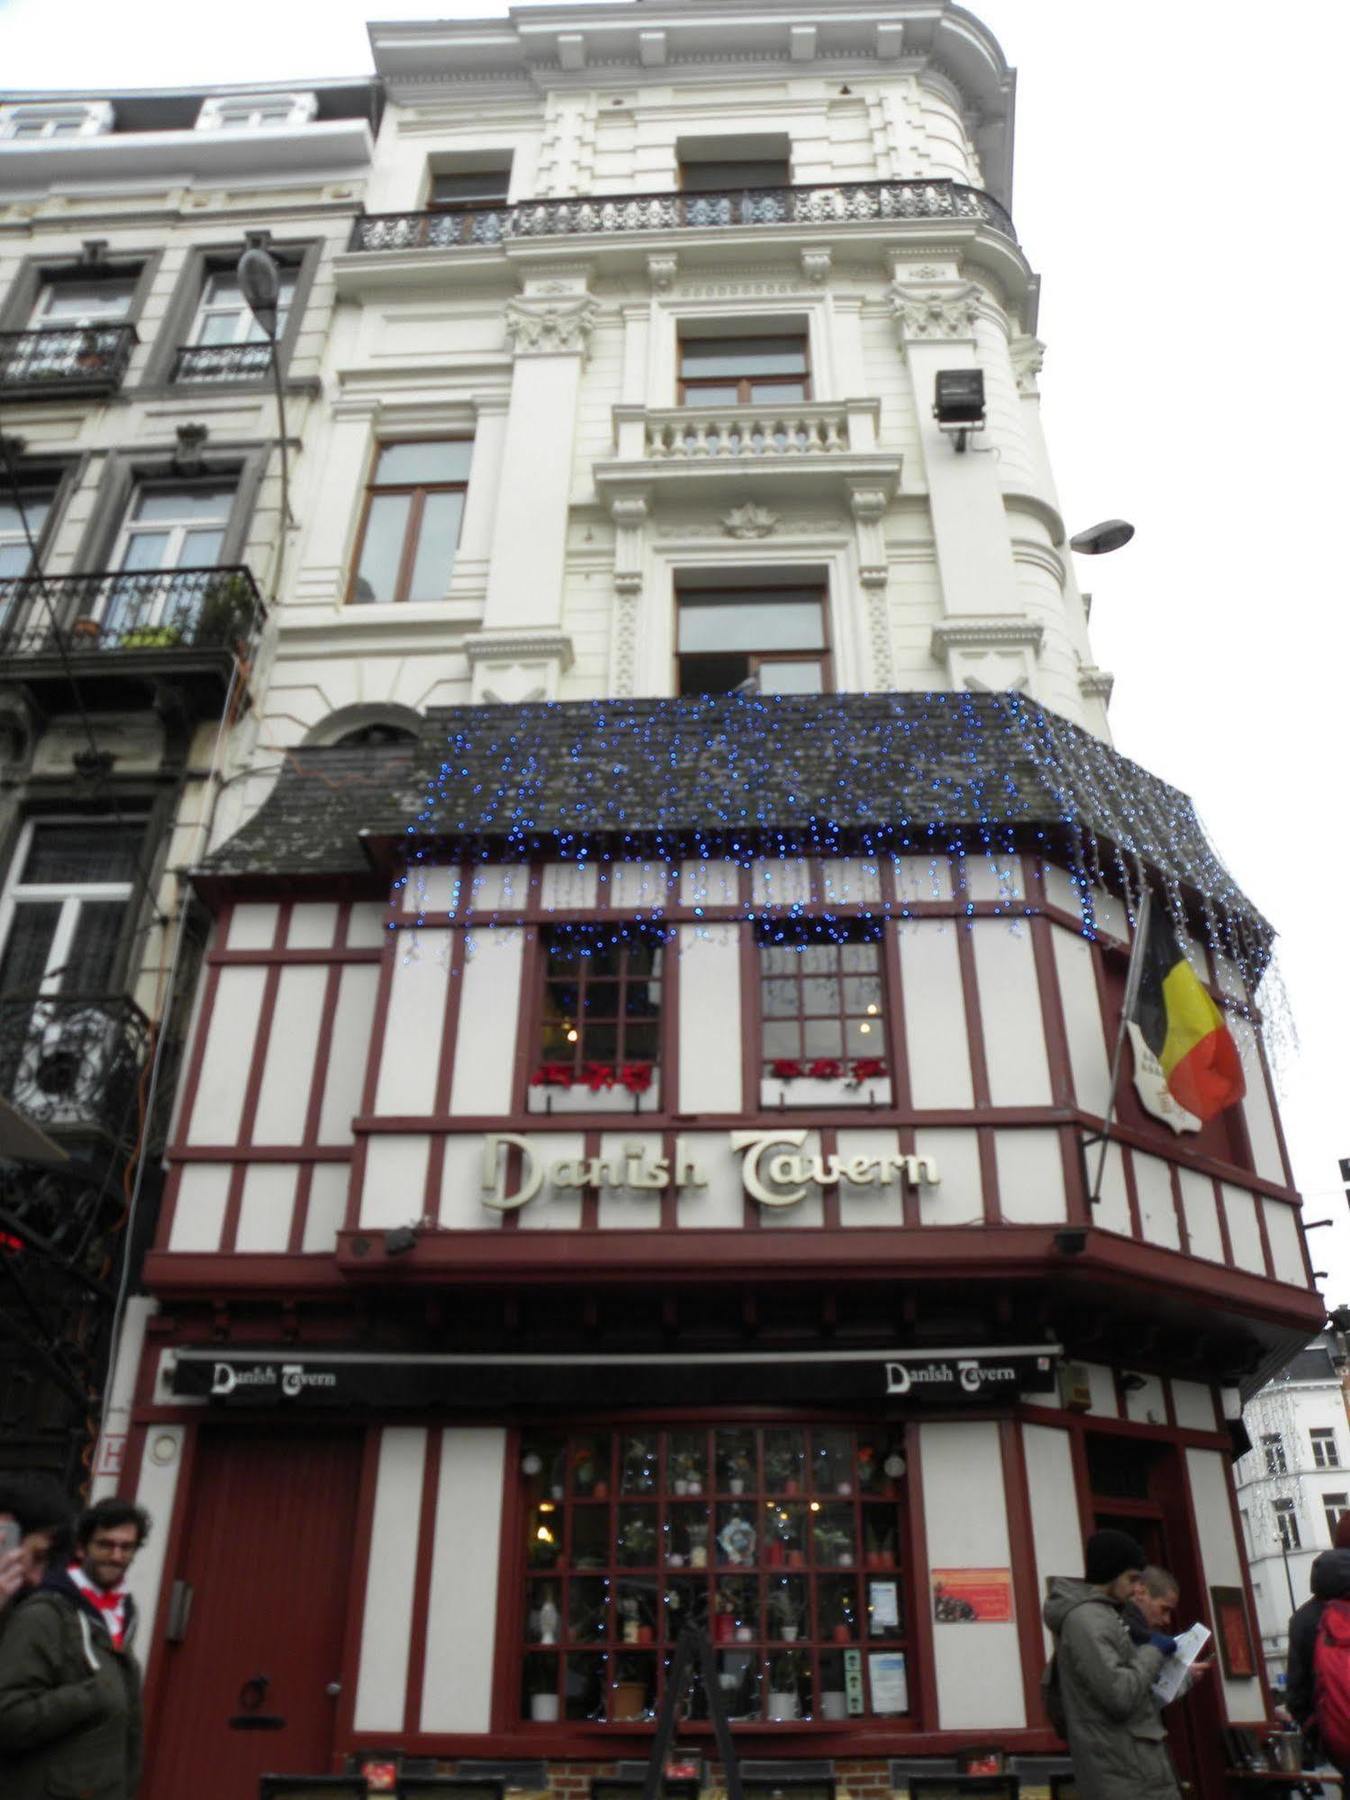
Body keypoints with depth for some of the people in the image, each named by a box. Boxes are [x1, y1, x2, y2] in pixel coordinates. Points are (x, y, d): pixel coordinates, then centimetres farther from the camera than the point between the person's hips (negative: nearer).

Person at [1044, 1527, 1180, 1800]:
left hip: (1130, 1765, 10)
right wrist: (1153, 1651, -12)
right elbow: (1119, 1695, -25)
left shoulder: (1097, 1613, 16)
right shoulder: (1086, 1618, -18)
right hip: (1126, 1774, -10)